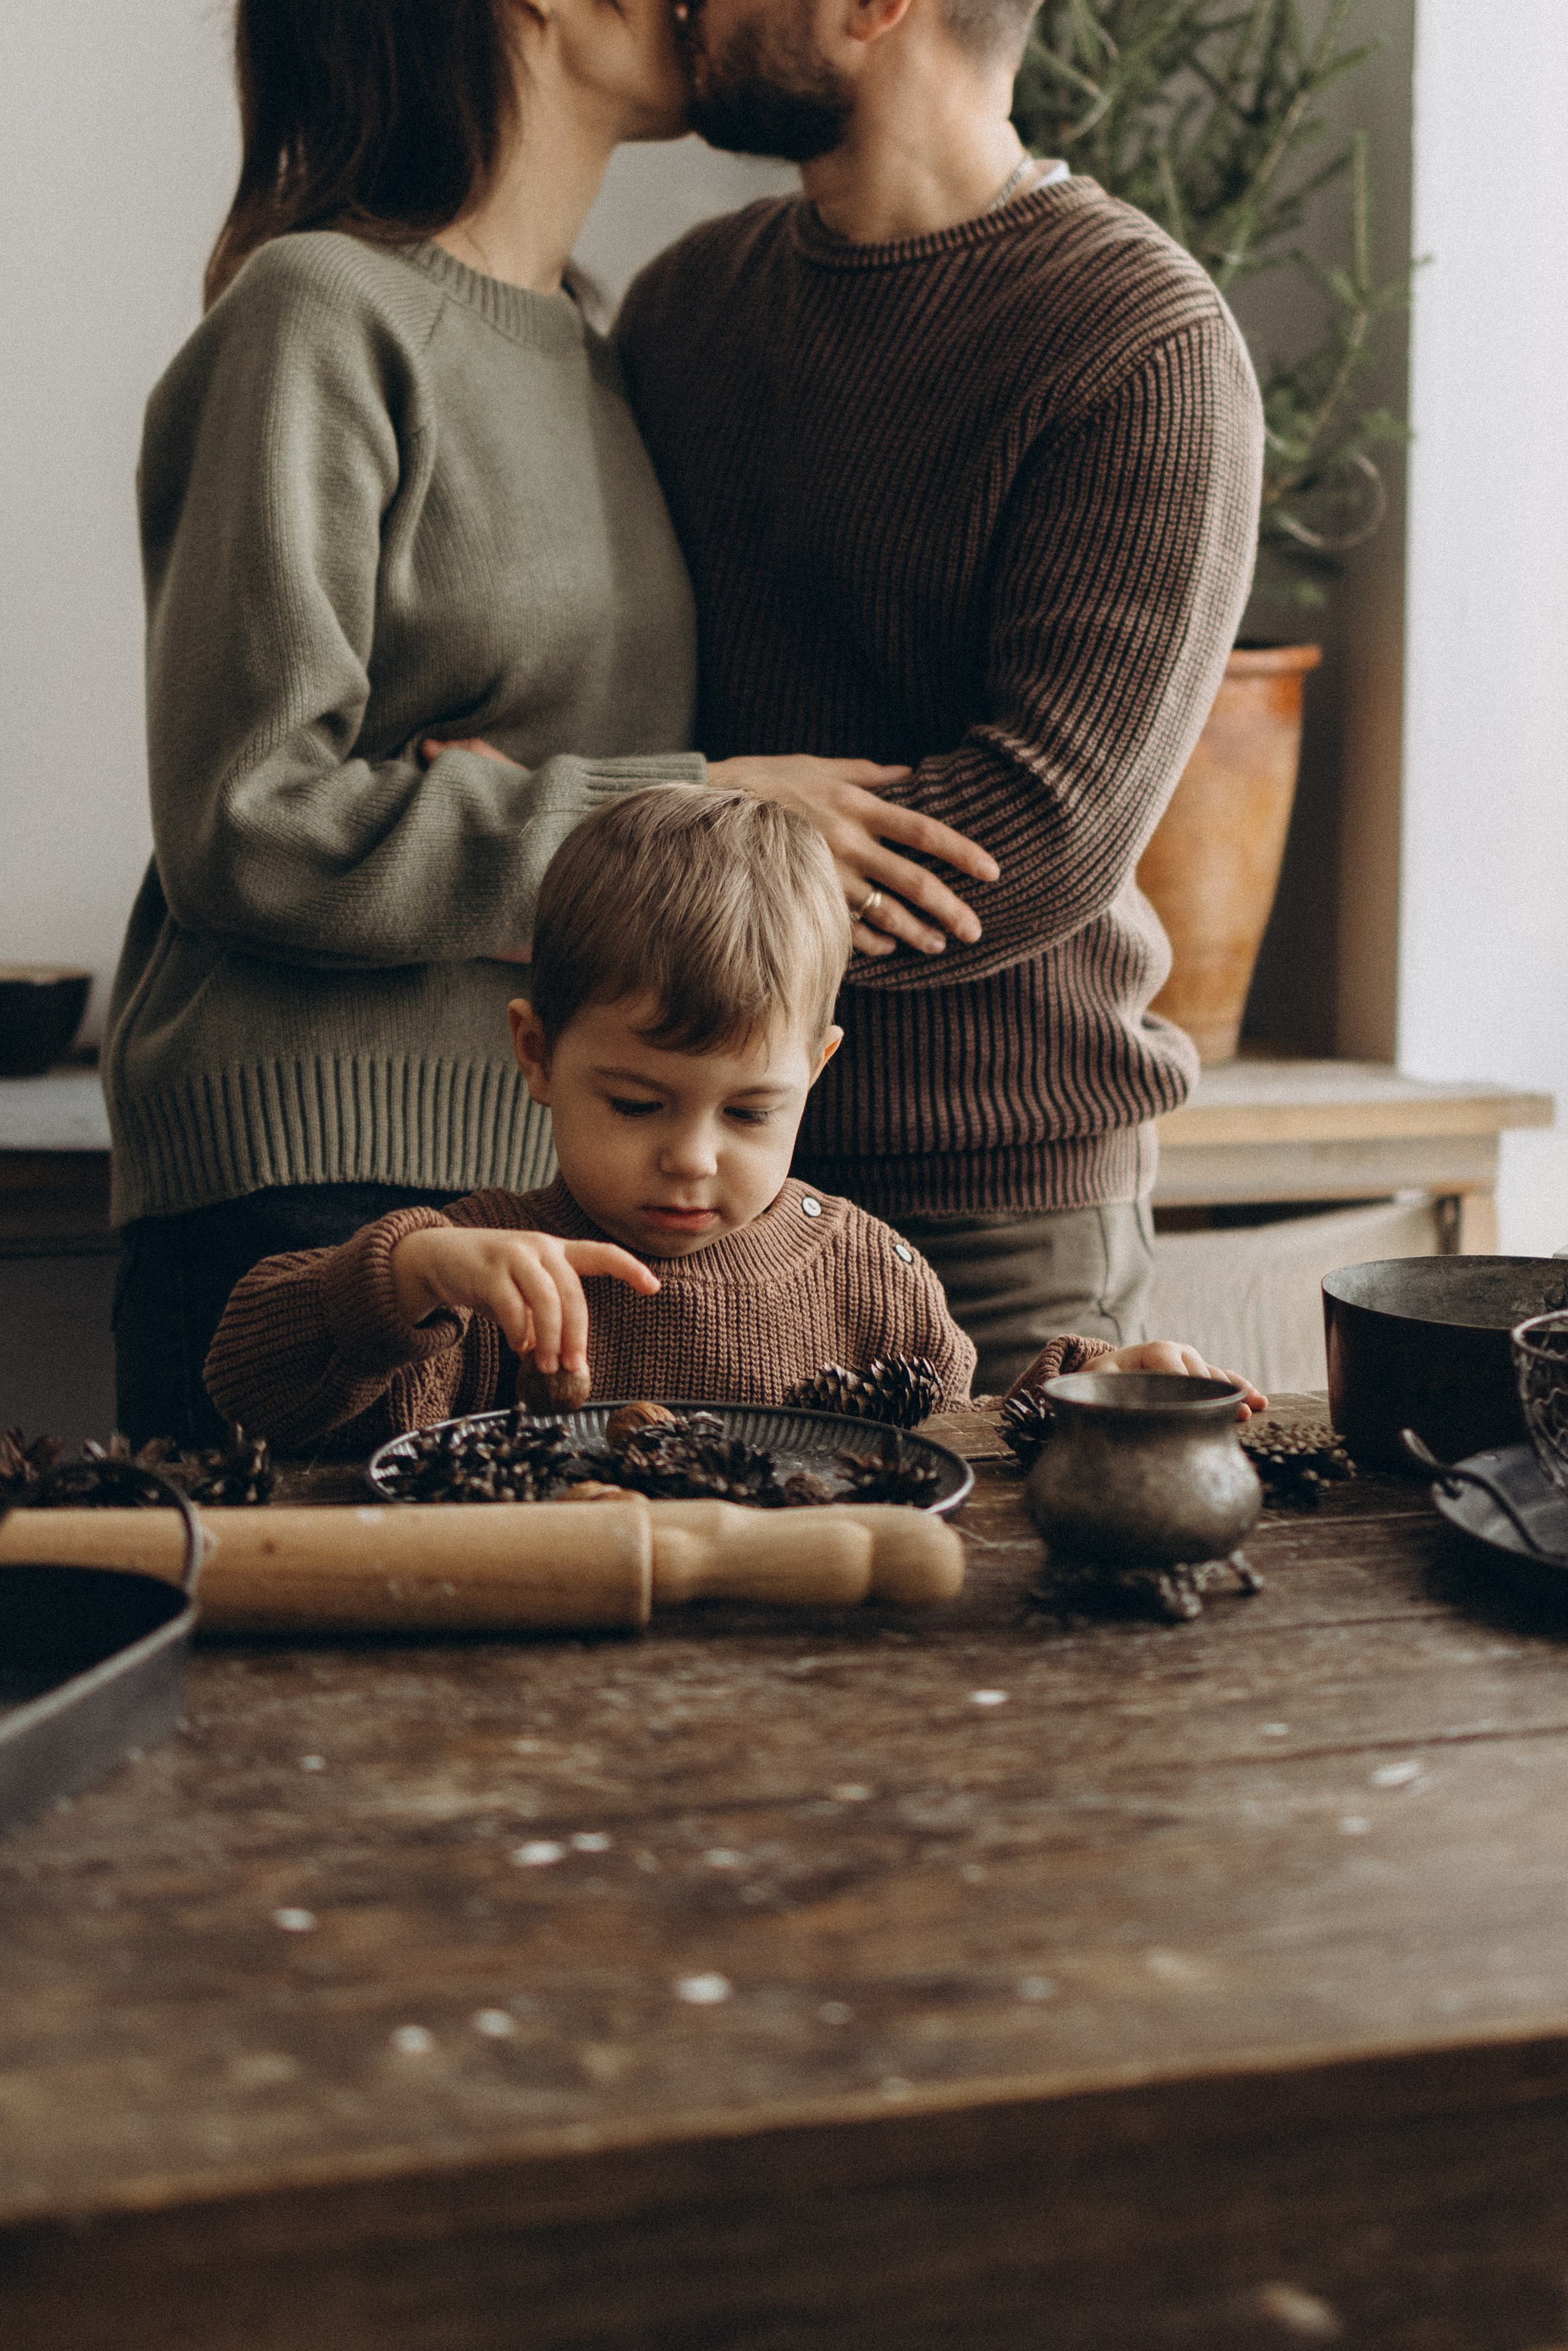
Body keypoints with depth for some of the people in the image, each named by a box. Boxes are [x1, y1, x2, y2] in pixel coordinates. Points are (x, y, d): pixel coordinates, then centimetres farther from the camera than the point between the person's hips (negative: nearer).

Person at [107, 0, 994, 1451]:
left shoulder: (588, 353, 15)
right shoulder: (320, 315, -9)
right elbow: (244, 836, -15)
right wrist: (687, 820, -15)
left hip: (566, 1169, 7)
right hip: (310, 1176, -7)